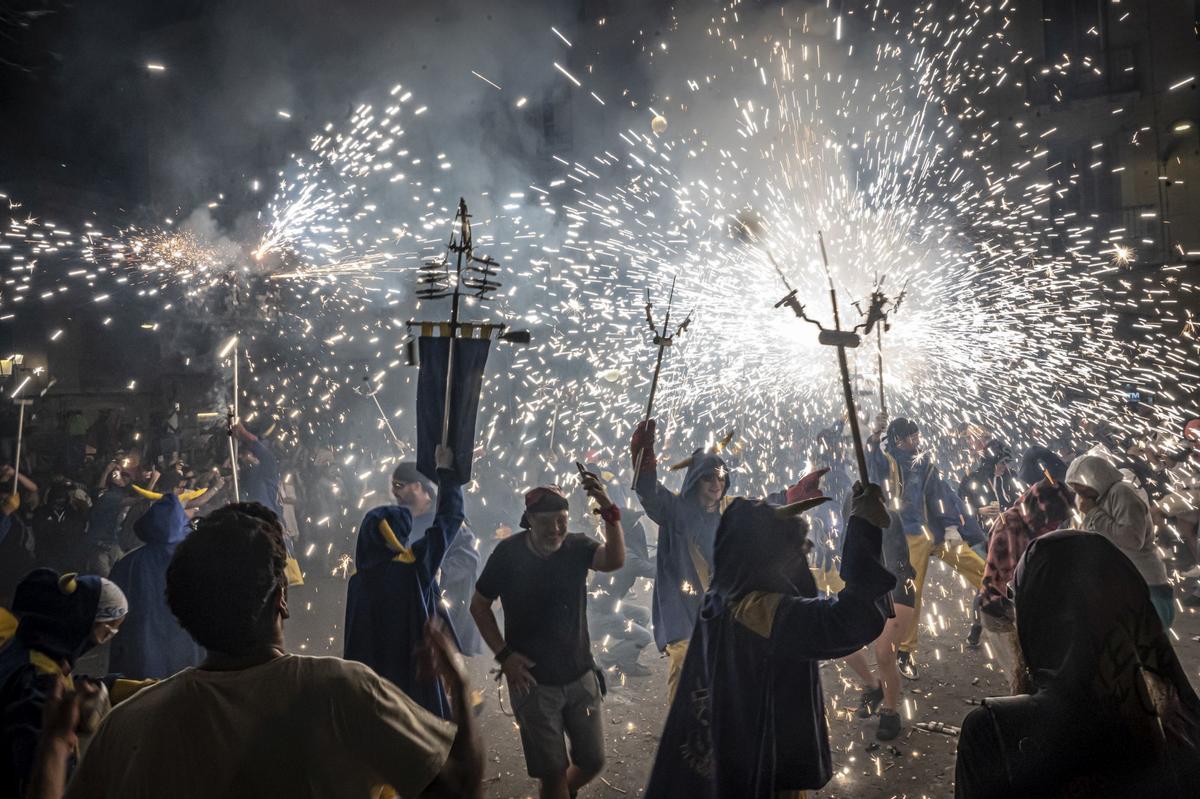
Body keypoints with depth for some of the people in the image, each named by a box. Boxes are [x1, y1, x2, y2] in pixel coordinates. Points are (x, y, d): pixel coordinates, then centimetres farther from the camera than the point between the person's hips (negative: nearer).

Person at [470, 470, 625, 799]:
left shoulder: (577, 547, -9)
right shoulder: (509, 553, -12)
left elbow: (614, 561, -30)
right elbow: (479, 606, -1)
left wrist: (609, 511, -45)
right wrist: (503, 654, -10)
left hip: (580, 677, 2)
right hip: (533, 682, -2)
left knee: (593, 762, 13)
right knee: (553, 772, 5)